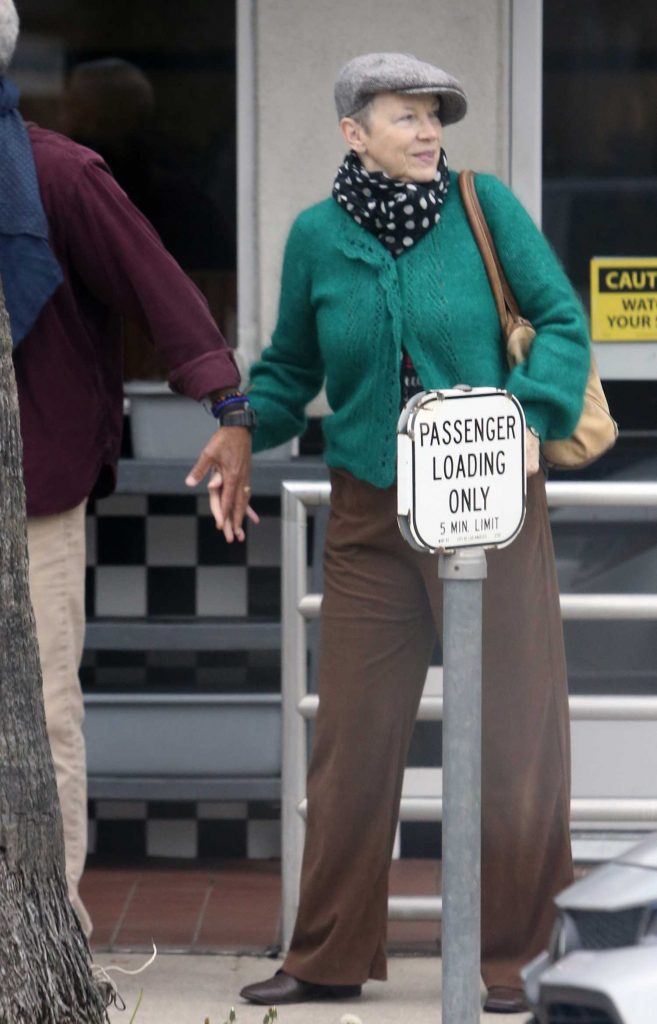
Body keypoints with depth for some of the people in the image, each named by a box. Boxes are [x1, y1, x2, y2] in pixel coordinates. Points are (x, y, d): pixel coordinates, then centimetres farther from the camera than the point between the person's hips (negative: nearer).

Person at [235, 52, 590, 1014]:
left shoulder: (484, 206, -4)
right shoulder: (317, 237, 2)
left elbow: (562, 321, -3)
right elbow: (290, 368, 13)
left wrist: (531, 416, -18)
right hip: (371, 519, 2)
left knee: (511, 734, 1)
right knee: (353, 736, 4)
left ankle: (503, 959, 14)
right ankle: (330, 959, 15)